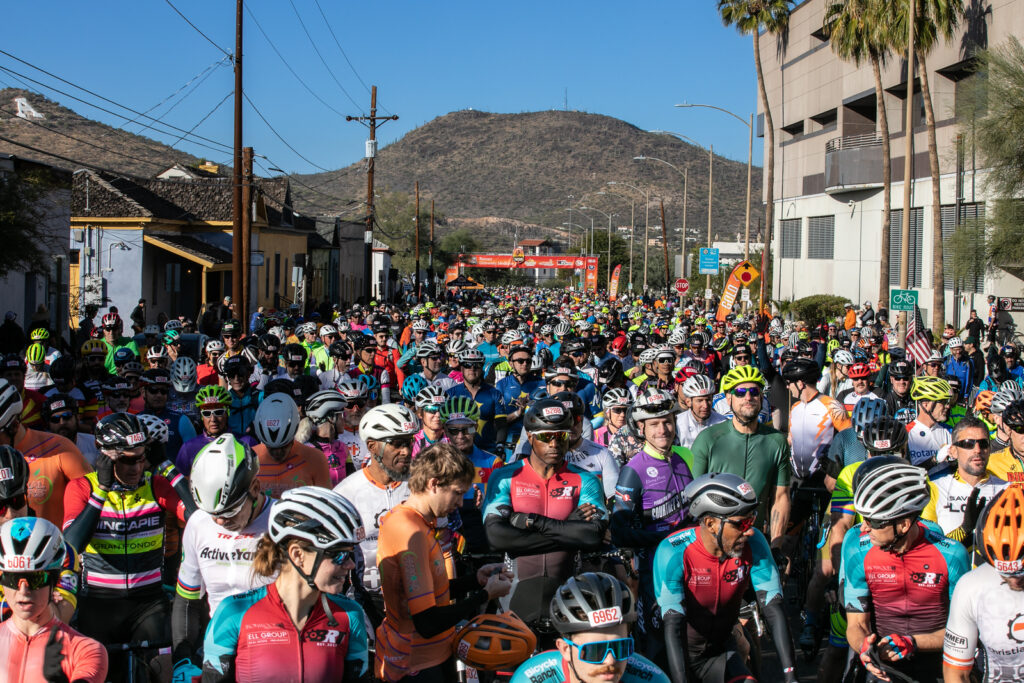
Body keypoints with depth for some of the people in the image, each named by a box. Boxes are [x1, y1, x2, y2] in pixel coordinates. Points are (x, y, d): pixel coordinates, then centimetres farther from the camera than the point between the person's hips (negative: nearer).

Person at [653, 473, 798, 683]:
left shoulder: (753, 544, -18)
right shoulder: (673, 553, -28)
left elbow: (774, 610, -20)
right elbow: (674, 626, -34)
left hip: (719, 649, 3)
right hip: (680, 653, -3)